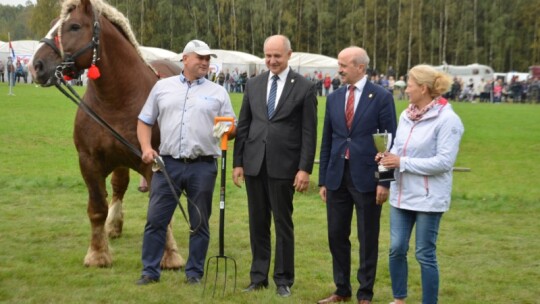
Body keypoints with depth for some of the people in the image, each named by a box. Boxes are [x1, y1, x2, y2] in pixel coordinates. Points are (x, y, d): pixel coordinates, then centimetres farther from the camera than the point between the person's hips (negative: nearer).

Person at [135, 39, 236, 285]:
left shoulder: (217, 92, 8)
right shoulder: (162, 87, 10)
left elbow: (232, 128, 8)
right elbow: (144, 121, 13)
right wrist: (146, 147, -2)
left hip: (202, 166, 0)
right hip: (168, 164, 0)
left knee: (200, 223, 7)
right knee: (155, 220, 1)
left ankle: (194, 272, 18)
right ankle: (150, 271, 11)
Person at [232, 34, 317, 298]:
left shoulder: (305, 88, -3)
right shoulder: (253, 85, 9)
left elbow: (309, 133, -5)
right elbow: (243, 125, 11)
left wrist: (305, 169, -10)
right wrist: (237, 162, 6)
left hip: (283, 166, -4)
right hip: (254, 164, 4)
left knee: (283, 224, 5)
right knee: (258, 223, 10)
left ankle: (284, 280, 15)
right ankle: (258, 277, 20)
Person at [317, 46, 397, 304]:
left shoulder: (381, 97, -5)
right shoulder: (334, 98, 9)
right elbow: (327, 142, 12)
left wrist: (385, 181, -11)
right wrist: (323, 180, 10)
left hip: (366, 177, -4)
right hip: (337, 176, 5)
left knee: (368, 238, 5)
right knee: (336, 234, 10)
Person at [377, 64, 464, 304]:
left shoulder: (447, 119, -15)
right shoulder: (406, 115, 7)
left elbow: (444, 161, -19)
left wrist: (402, 162, -18)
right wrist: (389, 157, -6)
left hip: (428, 198, -6)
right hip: (401, 194, 7)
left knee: (425, 254, 2)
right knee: (396, 249, 10)